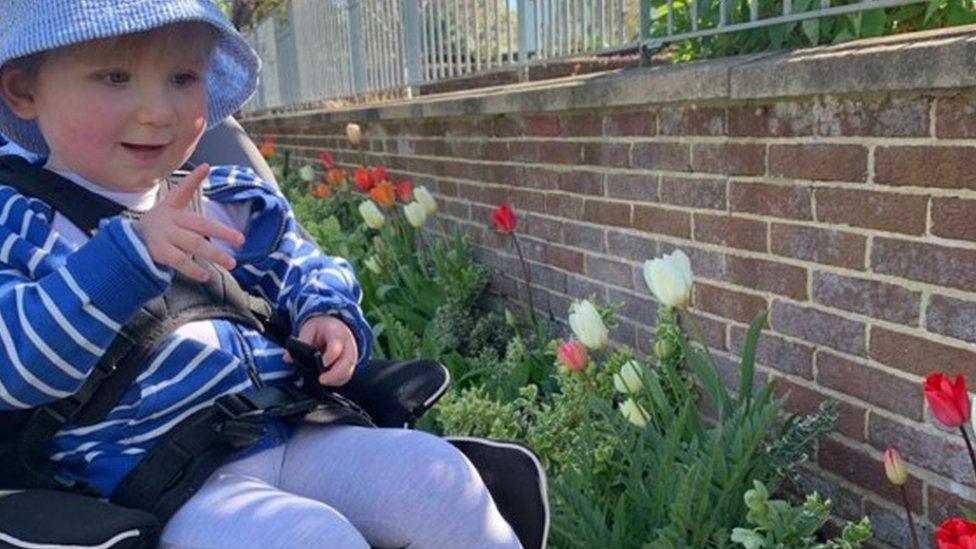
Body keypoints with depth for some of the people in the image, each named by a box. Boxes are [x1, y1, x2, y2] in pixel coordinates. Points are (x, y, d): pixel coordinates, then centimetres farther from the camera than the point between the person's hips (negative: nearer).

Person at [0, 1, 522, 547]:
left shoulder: (232, 203, 14)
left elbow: (304, 270, 26)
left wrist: (329, 315, 2)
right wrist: (130, 253, -27)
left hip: (295, 438, 5)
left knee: (437, 478, -11)